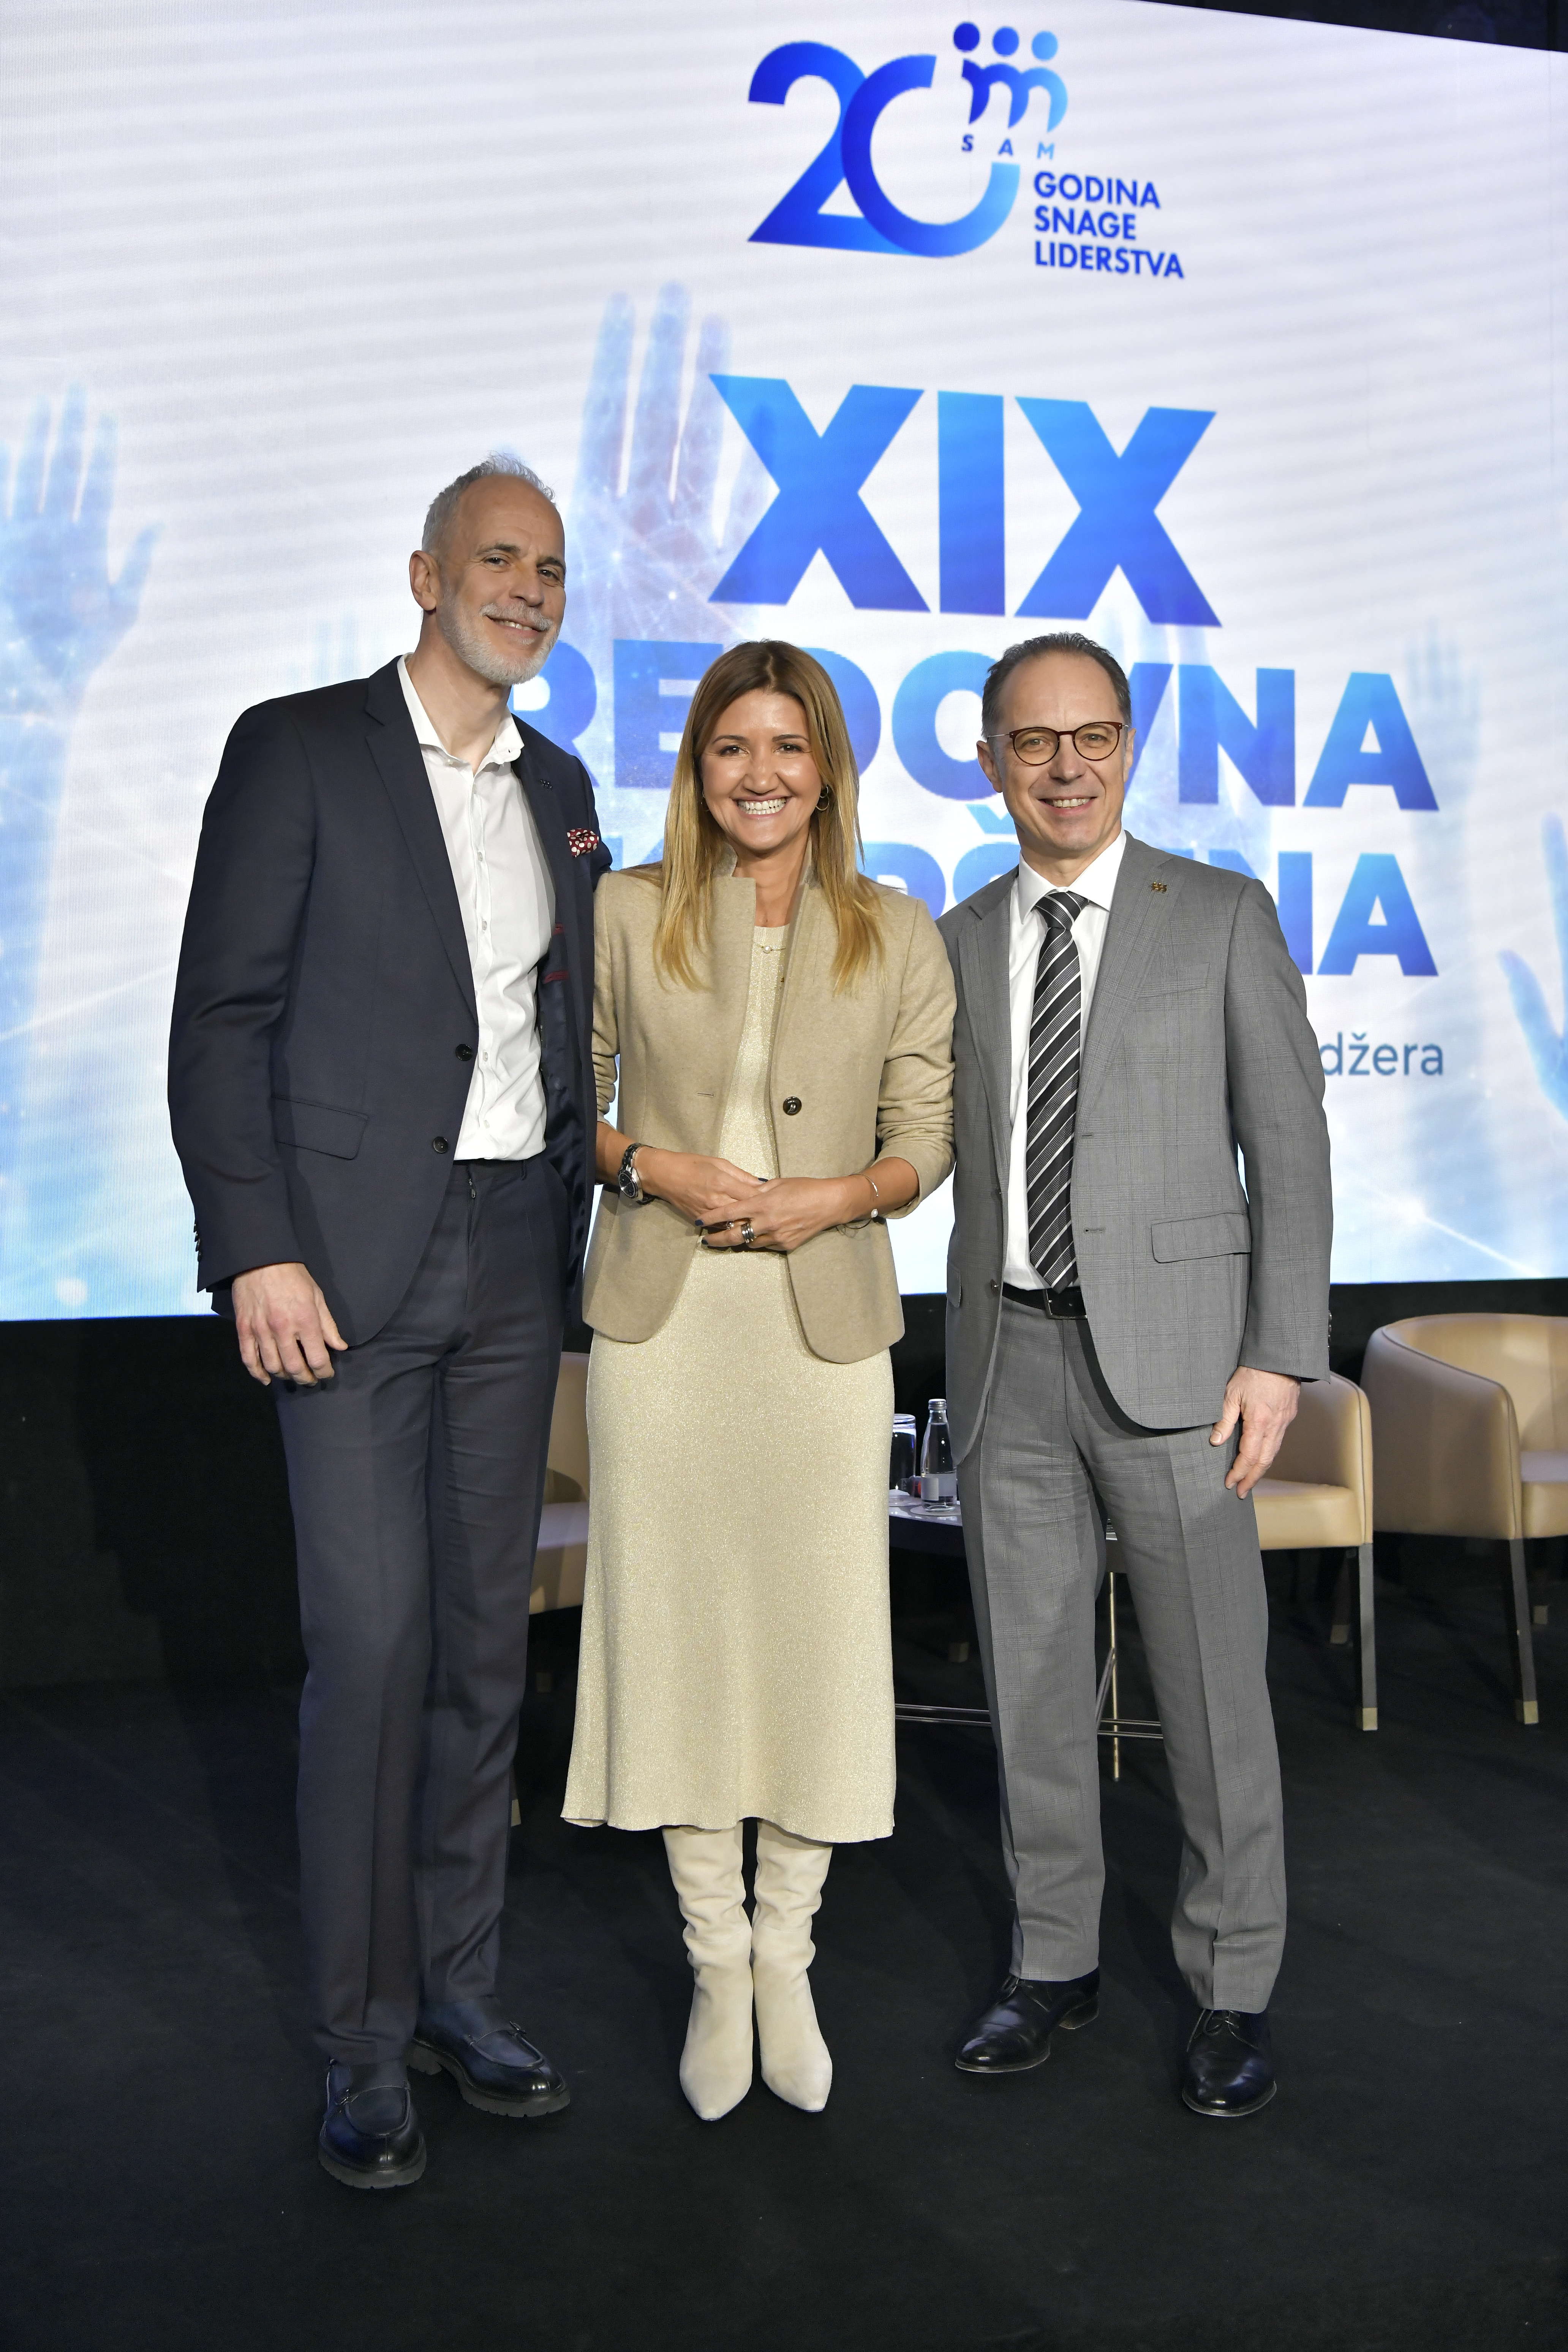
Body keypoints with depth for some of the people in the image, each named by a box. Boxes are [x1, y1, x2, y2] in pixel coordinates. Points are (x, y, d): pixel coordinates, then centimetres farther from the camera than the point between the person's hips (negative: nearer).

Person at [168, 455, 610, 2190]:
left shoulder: (560, 790, 15)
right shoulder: (299, 750, -2)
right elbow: (222, 1018, -7)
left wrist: (576, 1234, 12)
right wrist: (256, 1250, -14)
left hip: (515, 1260, 6)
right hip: (351, 1259, -5)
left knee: (485, 1638, 10)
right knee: (370, 1641, -4)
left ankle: (455, 1985, 25)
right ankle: (364, 2039, 13)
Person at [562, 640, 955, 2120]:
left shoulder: (896, 937, 4)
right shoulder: (625, 914, 3)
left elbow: (924, 1142, 5)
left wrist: (831, 1197, -14)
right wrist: (654, 1168, -11)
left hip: (823, 1323, 0)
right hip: (660, 1320, 0)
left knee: (819, 1629, 4)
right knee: (676, 1623, 5)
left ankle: (785, 1956, 25)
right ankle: (715, 1965, 24)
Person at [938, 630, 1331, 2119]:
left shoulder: (1223, 917, 1)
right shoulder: (957, 941, 11)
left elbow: (1288, 1148, -3)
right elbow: (948, 1142, 13)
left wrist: (1280, 1355, -10)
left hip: (1171, 1350, -3)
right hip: (1008, 1354, 4)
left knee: (1212, 1680, 4)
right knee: (1030, 1677, 12)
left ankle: (1233, 1985, 22)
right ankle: (1054, 1957, 29)